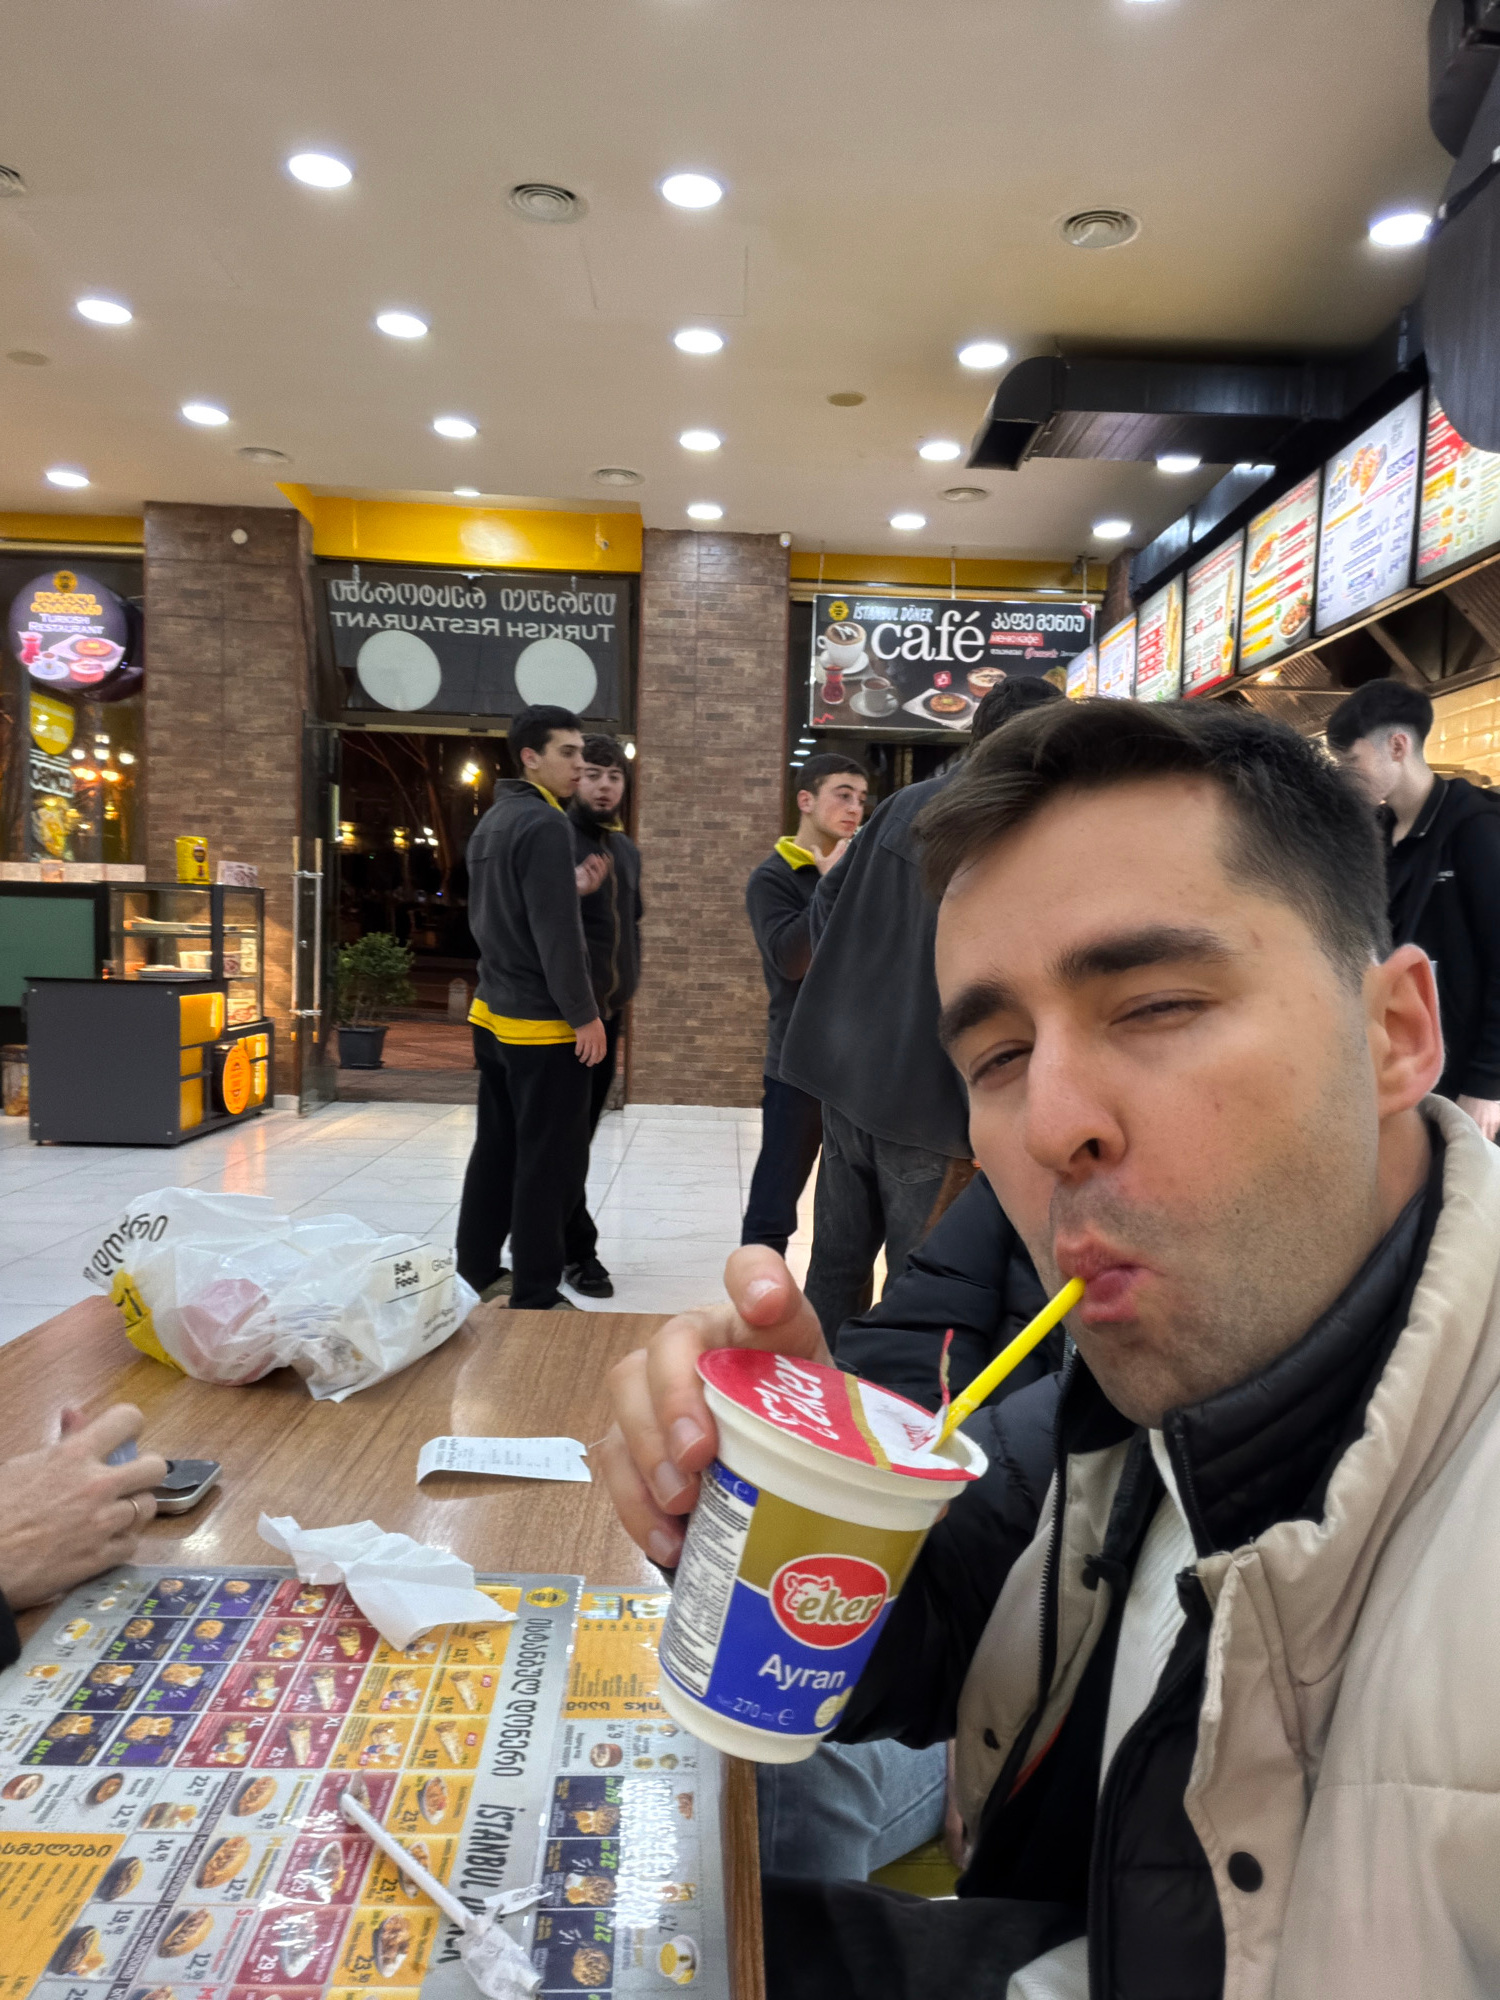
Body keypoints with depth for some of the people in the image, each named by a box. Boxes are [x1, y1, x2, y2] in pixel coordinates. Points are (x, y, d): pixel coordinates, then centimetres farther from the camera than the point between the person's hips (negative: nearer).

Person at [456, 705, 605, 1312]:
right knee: (550, 1163, -2)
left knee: (496, 1152, 17)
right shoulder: (545, 824, -16)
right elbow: (557, 932, -21)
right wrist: (584, 1014, -16)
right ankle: (536, 1299, 5)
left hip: (493, 1015, 9)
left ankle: (473, 1275, 26)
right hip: (543, 1023, -9)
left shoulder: (491, 822, 13)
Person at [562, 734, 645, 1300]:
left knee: (583, 1125, 14)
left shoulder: (626, 848, 13)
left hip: (610, 1011, 7)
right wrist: (573, 888, -32)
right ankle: (578, 1251, 7)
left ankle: (554, 1238, 26)